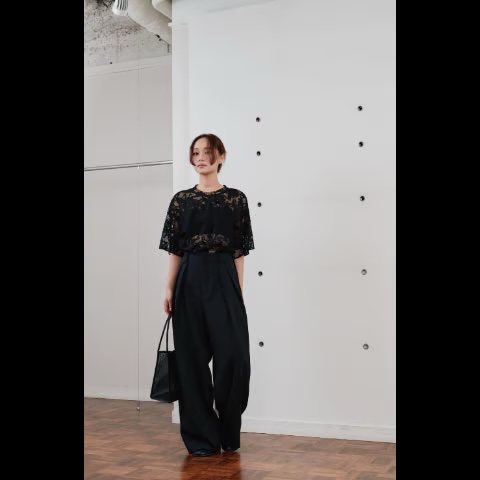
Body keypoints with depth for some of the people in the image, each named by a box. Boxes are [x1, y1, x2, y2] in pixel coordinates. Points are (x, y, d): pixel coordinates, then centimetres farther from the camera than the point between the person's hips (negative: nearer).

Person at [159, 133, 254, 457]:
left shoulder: (236, 198, 5)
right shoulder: (181, 200, 8)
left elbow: (239, 251, 4)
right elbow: (175, 250, 7)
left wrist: (239, 290, 0)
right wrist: (170, 289, 1)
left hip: (224, 280, -1)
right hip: (191, 282, 1)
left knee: (234, 355, -7)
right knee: (193, 357, 3)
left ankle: (229, 433, 15)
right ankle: (201, 437, 15)